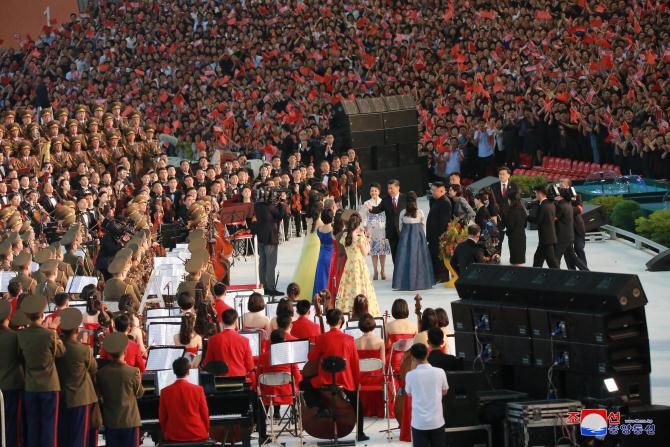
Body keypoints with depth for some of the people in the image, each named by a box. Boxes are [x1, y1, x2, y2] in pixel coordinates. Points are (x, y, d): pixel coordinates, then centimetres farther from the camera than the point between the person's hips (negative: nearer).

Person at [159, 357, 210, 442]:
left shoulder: (165, 392, -5)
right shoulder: (198, 390, -9)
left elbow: (162, 418, 2)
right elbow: (205, 414, 0)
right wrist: (206, 431, 16)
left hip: (173, 437, 1)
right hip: (197, 435, -1)